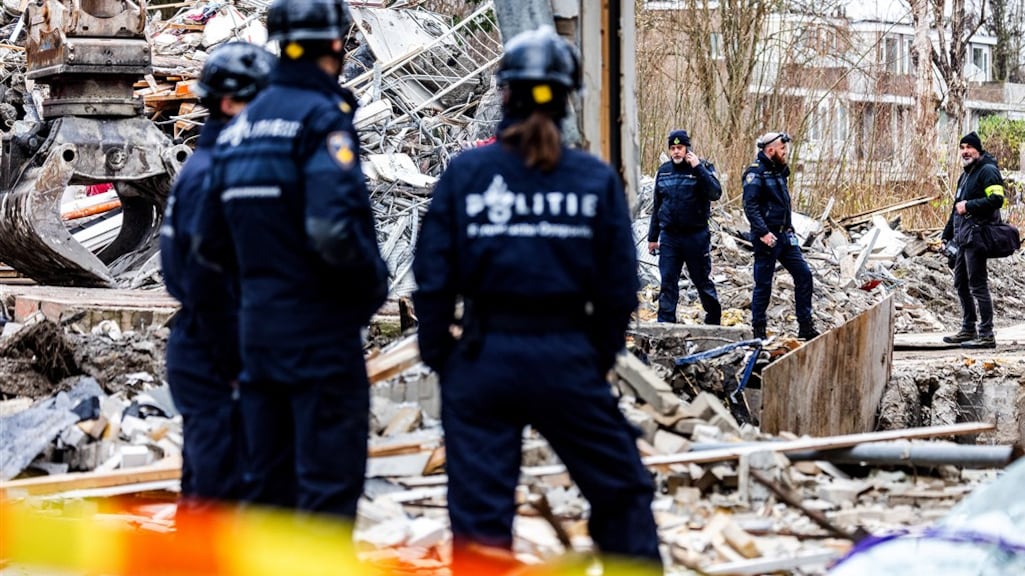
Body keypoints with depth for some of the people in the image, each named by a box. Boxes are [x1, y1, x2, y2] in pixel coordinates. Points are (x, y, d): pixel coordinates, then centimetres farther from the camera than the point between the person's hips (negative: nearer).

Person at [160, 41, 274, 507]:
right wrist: (237, 367, -17)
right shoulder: (211, 176, -16)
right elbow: (207, 284, -21)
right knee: (219, 486, -6)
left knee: (204, 484, 16)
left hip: (205, 355, 10)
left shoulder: (212, 167, 14)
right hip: (213, 360, -10)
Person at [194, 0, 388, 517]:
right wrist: (374, 281, -10)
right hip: (320, 331, -7)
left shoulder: (241, 126, 10)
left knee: (266, 481, 15)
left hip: (258, 325, 7)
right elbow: (332, 229, -27)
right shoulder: (322, 117, -13)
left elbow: (212, 245, 12)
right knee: (328, 485, -1)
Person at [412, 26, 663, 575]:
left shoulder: (466, 171, -4)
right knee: (621, 490, 15)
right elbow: (618, 287, 0)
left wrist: (437, 353, 8)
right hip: (567, 358, 0)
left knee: (479, 508, 6)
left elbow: (434, 276, -4)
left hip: (483, 358, 0)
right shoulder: (595, 178, -3)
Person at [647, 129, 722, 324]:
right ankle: (665, 323, 0)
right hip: (669, 236, 3)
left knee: (702, 280, 7)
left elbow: (715, 193, -20)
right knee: (668, 282, -1)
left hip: (695, 236, -3)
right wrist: (653, 237, 17)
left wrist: (698, 168, -24)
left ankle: (713, 320, 22)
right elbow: (657, 206, 16)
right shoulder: (663, 171, 9)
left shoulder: (702, 168, -3)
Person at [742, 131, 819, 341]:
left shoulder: (778, 171, 15)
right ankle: (758, 331, 8)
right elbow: (750, 206, -21)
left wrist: (789, 228, 17)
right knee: (763, 284, -1)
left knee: (803, 274, 4)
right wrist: (763, 232, -27)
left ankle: (805, 327, 10)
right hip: (767, 238, -8)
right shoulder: (756, 173, -13)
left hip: (784, 236, 8)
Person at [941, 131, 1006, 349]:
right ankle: (968, 329, 25)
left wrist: (969, 206, -19)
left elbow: (997, 199, -21)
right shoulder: (965, 175, 23)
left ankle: (986, 335, -9)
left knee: (978, 285, -10)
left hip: (976, 237, -10)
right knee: (961, 283, 15)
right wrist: (946, 235, 27)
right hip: (962, 239, 10)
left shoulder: (988, 171, -8)